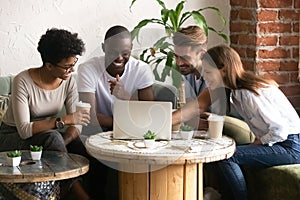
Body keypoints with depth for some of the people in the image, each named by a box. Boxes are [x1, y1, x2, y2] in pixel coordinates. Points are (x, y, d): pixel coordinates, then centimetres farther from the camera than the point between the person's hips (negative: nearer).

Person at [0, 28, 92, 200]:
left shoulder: (69, 82, -9)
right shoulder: (23, 81, -24)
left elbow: (76, 124, -11)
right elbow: (24, 130, -31)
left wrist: (61, 145, -30)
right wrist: (63, 120, -37)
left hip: (47, 136, 5)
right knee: (52, 137, -35)